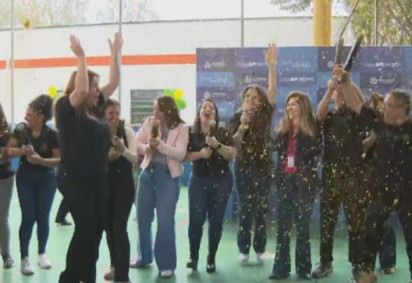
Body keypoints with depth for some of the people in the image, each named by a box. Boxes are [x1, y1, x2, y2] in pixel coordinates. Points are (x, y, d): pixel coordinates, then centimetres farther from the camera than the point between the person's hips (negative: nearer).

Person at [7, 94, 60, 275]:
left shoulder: (51, 134, -12)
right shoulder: (20, 130, -6)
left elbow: (59, 159, -12)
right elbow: (8, 150, -4)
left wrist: (42, 160, -25)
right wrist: (21, 150, -23)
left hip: (46, 180, 0)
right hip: (25, 179, 1)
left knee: (43, 217, 6)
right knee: (28, 217, -4)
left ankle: (42, 253, 24)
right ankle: (24, 258, 3)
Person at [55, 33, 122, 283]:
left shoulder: (95, 108, 10)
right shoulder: (67, 108, -9)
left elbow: (113, 83, 13)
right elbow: (80, 89, -28)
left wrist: (115, 54, 9)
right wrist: (81, 57, -23)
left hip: (98, 179, 8)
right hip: (75, 179, -7)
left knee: (97, 228, 10)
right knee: (85, 228, -7)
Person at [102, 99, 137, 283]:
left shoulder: (127, 131, -5)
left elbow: (135, 159, -9)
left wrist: (123, 149, -27)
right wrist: (107, 157, -22)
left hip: (124, 184, -2)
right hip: (104, 185, 2)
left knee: (119, 227, -9)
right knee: (109, 227, 14)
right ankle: (115, 265, 35)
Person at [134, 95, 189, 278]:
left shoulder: (182, 128, -6)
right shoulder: (149, 122, 3)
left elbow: (180, 154, -16)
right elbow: (136, 143, 1)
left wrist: (160, 144, -27)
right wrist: (146, 148, -19)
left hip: (168, 175, -4)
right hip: (148, 172, 4)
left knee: (165, 221, -7)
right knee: (143, 217, 11)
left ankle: (167, 264, 5)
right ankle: (145, 256, 29)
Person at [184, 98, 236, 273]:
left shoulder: (223, 133, 0)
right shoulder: (191, 134, 1)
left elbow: (232, 154, -8)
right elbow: (184, 156, -3)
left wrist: (217, 145, -21)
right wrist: (200, 154, -18)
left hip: (221, 180, 0)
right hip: (198, 180, 0)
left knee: (216, 220, 3)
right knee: (196, 219, -6)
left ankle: (211, 258, 15)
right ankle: (193, 256, 10)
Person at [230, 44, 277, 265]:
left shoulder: (265, 114, 1)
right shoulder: (237, 117, 1)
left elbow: (272, 89, -8)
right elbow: (233, 144, -6)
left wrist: (271, 64, -15)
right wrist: (243, 126, -21)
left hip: (263, 166, 1)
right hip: (243, 168, -1)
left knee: (262, 208, 4)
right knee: (245, 208, 2)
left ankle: (260, 250, 13)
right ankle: (244, 250, 9)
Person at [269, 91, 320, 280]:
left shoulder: (312, 127, -1)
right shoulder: (285, 125, 14)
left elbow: (314, 152, -12)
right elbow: (277, 148, 2)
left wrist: (300, 130, -13)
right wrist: (283, 130, -9)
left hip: (304, 180, -4)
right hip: (285, 179, 4)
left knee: (302, 225, 0)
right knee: (282, 224, 3)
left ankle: (303, 267, 8)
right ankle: (281, 267, 8)